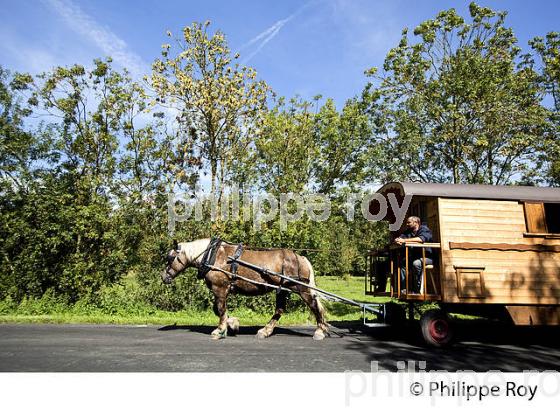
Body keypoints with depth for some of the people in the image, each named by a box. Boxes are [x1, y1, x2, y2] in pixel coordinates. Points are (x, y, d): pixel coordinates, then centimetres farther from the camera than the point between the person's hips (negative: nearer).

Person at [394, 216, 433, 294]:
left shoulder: (424, 229, -6)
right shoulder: (408, 232, 16)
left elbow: (420, 239, -27)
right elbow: (398, 238, 4)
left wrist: (404, 240, -29)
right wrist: (397, 240, -22)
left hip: (427, 257, -7)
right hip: (413, 257, 7)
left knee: (416, 263, -32)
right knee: (402, 263, -12)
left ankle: (416, 291, -24)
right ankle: (404, 289, -12)